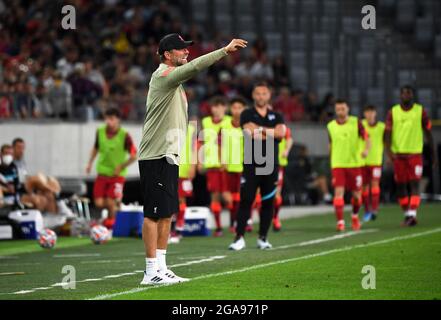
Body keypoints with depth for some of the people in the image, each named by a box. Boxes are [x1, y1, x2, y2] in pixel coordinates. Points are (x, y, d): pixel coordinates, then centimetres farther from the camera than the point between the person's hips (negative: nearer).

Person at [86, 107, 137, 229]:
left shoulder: (125, 136, -16)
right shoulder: (100, 132, -3)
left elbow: (134, 156, -10)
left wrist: (121, 167, -13)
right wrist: (90, 163, 8)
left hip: (117, 174, -4)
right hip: (102, 172, 4)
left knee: (110, 203, -10)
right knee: (99, 203, -6)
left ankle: (111, 220, 19)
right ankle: (116, 202, 26)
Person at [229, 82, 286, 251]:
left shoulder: (276, 116, 14)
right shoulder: (247, 115, 6)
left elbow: (281, 132, -7)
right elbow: (251, 133, -12)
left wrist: (260, 129, -8)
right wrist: (271, 133, -4)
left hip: (271, 165, 3)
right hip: (251, 165, -3)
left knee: (268, 202, 4)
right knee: (246, 200, -8)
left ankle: (263, 238, 12)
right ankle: (239, 237, -7)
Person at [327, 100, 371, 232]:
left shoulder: (356, 122, -2)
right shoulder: (331, 126, 5)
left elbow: (367, 139, -4)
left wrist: (366, 149, -26)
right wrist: (331, 162, 19)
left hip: (355, 164, 0)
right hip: (337, 165, 0)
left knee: (356, 194, 8)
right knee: (338, 192, -15)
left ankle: (355, 216, 35)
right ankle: (340, 222, -17)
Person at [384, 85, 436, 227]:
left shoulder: (420, 111, 2)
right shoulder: (393, 112, 3)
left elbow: (428, 133, 8)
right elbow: (387, 133, -2)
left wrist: (433, 154, 10)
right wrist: (388, 150, -18)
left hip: (415, 153, -2)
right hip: (398, 155, 2)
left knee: (414, 184, -13)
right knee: (401, 186, 6)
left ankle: (412, 215, -19)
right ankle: (407, 215, 18)